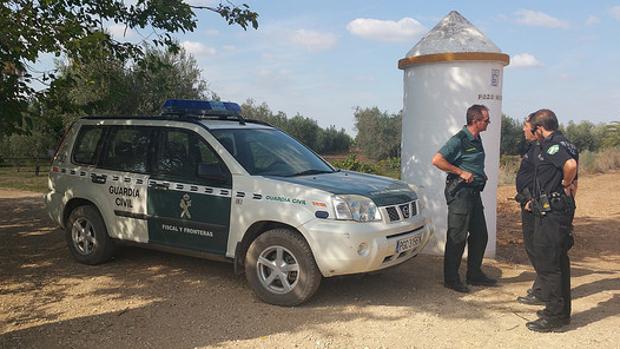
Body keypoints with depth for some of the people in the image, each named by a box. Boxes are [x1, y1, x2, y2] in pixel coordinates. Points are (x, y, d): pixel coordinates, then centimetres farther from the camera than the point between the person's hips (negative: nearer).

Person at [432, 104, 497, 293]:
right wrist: (461, 172, -19)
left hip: (474, 192, 9)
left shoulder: (477, 140, 14)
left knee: (480, 235, 13)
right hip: (460, 192, -9)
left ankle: (474, 274, 27)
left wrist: (481, 175, 12)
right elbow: (437, 160, -23)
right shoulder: (459, 139, -14)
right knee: (457, 237, -3)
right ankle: (451, 279, 8)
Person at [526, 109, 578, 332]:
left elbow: (571, 165, -33)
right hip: (561, 210, 11)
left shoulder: (552, 145, -15)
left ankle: (554, 316, 2)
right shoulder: (560, 143, 17)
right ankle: (561, 311, 28)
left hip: (551, 211, -11)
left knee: (546, 262, -5)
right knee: (558, 260, 17)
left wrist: (565, 183, -17)